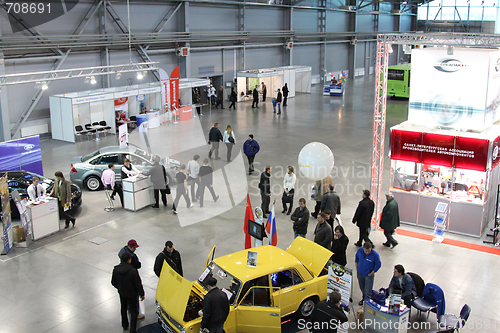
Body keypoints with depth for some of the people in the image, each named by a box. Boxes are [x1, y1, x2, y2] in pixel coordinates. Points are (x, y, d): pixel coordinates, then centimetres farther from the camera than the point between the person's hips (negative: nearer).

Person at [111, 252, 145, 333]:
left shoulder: (116, 269, -13)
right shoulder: (133, 271, -28)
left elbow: (113, 282, 1)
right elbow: (138, 284, -20)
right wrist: (142, 294, -5)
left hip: (121, 293, 5)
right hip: (132, 293, -5)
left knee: (123, 309, 26)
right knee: (134, 311, 10)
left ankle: (125, 326, 42)